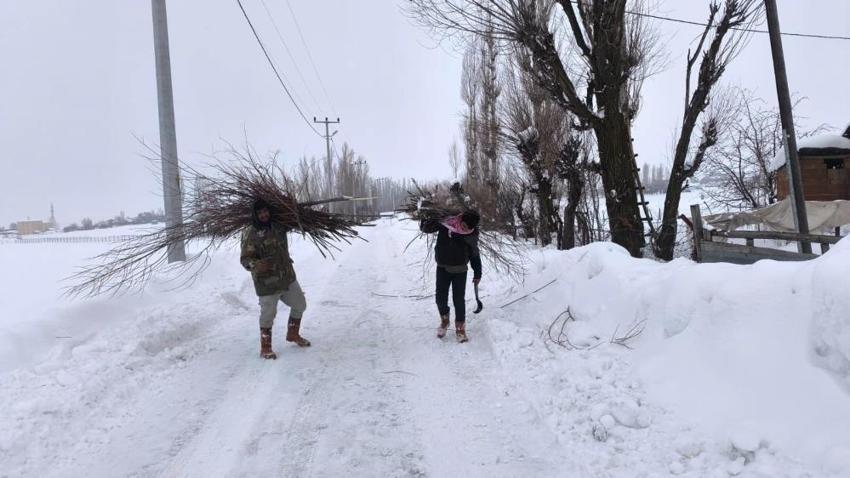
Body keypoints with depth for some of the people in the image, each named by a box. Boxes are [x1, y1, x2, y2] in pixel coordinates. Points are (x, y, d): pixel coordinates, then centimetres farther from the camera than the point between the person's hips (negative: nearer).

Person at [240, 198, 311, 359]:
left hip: (288, 277, 7)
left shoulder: (279, 226, 1)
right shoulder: (250, 234, -17)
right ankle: (265, 347, 20)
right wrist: (255, 265, -40)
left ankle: (293, 334, 40)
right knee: (268, 314, 1)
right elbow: (245, 258, -20)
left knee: (300, 305, 18)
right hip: (267, 283, -7)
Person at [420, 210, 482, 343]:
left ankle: (460, 327, 19)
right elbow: (425, 229, -9)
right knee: (441, 298, 5)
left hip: (460, 270, 0)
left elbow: (474, 254, 3)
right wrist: (426, 223, -33)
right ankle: (444, 320, 34)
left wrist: (477, 273, 7)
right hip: (442, 268, 0)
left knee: (459, 299, 1)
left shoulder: (472, 233, -10)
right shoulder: (445, 222, -15)